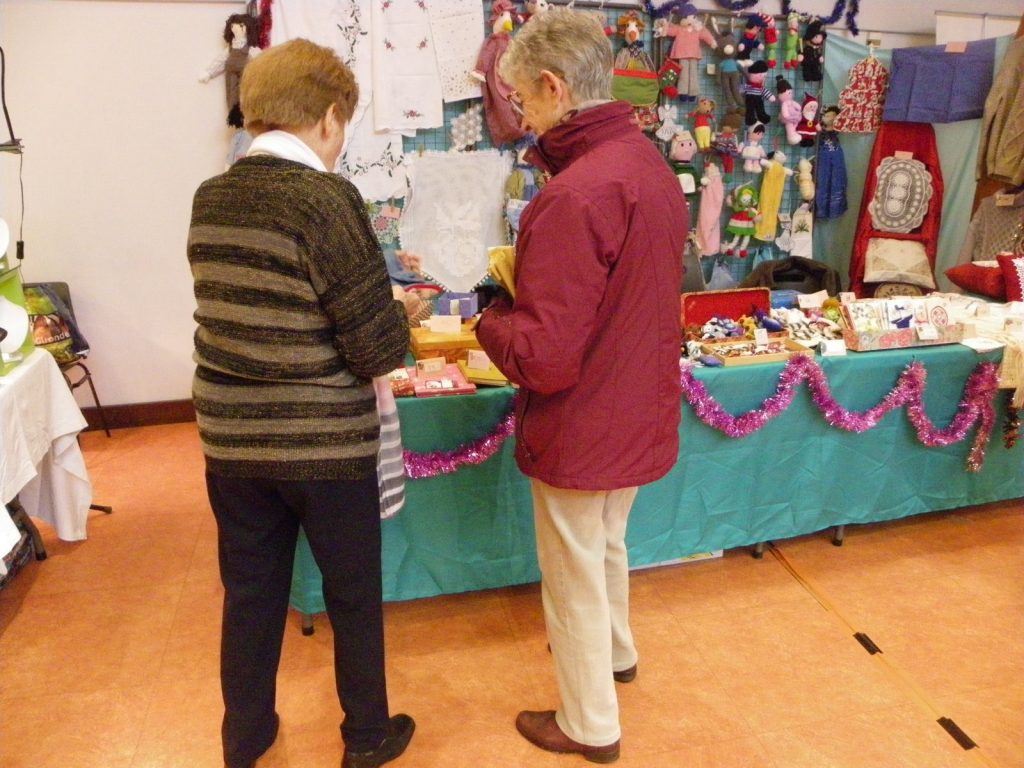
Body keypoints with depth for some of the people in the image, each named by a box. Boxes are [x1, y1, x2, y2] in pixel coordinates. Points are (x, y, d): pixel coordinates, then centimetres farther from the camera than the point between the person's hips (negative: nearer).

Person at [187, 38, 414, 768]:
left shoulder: (209, 200, 2)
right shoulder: (326, 198, -18)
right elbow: (378, 350, -20)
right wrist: (400, 315, 2)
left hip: (231, 438, 6)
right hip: (323, 442, -5)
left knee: (250, 592, 21)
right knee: (354, 593, 15)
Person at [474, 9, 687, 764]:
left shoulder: (573, 196, -29)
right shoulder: (651, 163, 1)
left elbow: (544, 359, -29)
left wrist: (492, 319, -9)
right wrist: (532, 291, 7)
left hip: (582, 430, -9)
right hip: (640, 412, 9)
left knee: (574, 576, 13)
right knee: (608, 547, 30)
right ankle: (616, 652, 54)